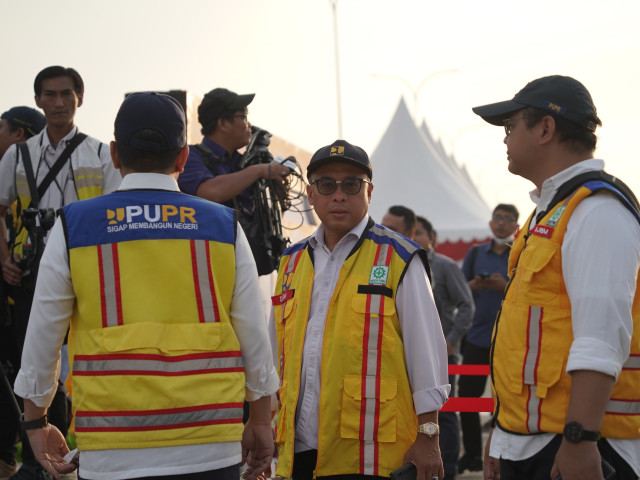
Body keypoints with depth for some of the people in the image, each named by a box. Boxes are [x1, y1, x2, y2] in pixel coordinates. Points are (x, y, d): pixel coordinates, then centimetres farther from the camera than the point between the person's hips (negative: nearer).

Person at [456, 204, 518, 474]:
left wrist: (506, 286, -18)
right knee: (467, 393, 2)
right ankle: (471, 454, 12)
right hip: (476, 336, 4)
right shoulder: (475, 253, 13)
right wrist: (473, 285, -7)